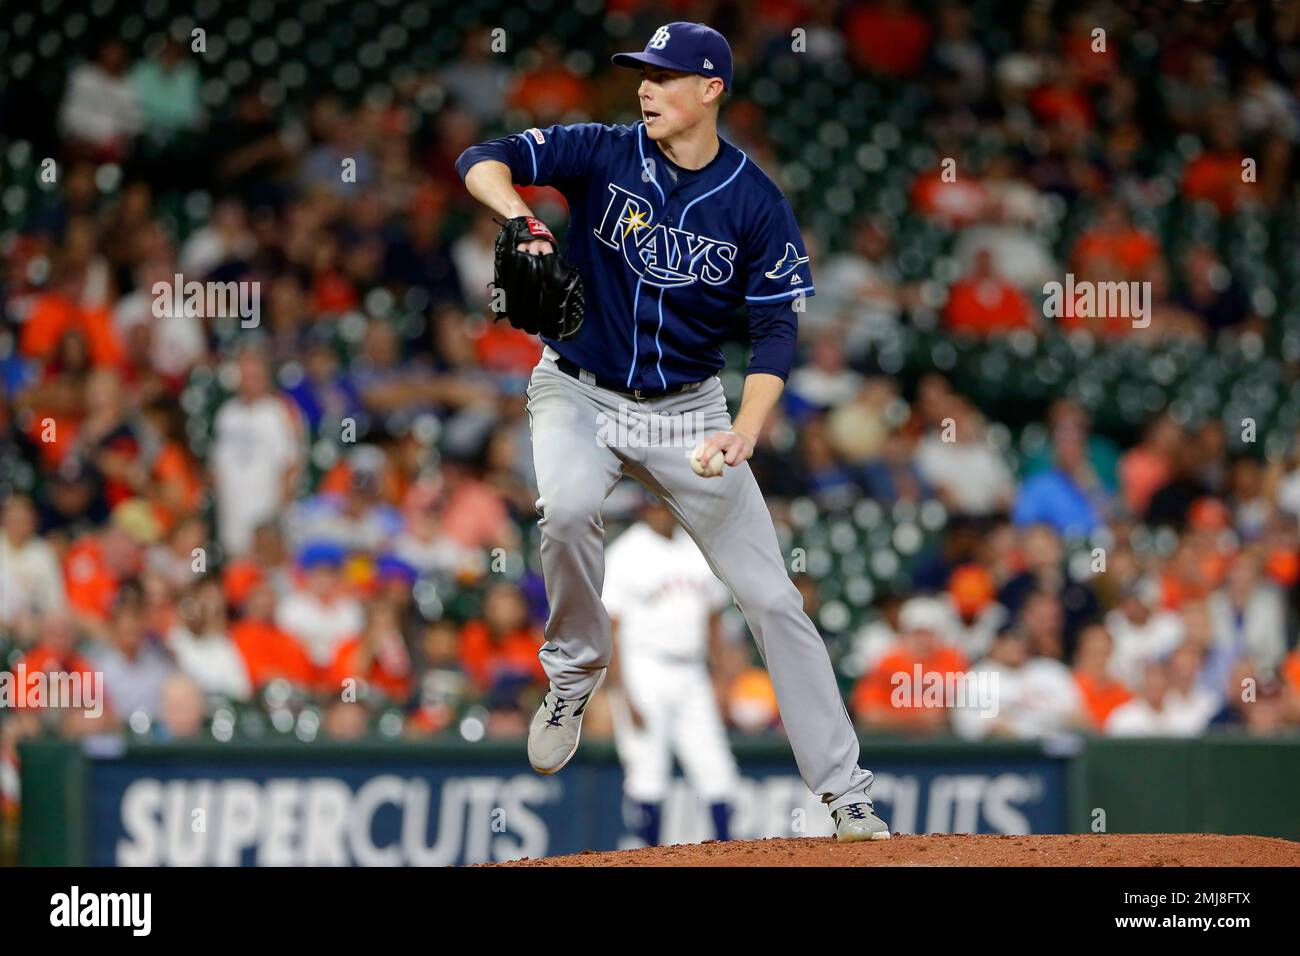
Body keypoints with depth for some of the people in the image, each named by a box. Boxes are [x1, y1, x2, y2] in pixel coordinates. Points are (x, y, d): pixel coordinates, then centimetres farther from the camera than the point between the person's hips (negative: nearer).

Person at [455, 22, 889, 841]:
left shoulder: (756, 203, -8)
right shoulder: (604, 154, -8)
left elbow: (778, 329, -8)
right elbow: (483, 161, -15)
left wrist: (743, 433, -24)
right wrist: (522, 216, -37)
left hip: (688, 406, 1)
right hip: (580, 394, -1)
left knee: (772, 595, -4)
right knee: (568, 506, -35)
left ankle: (847, 796, 4)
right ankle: (576, 668, -6)